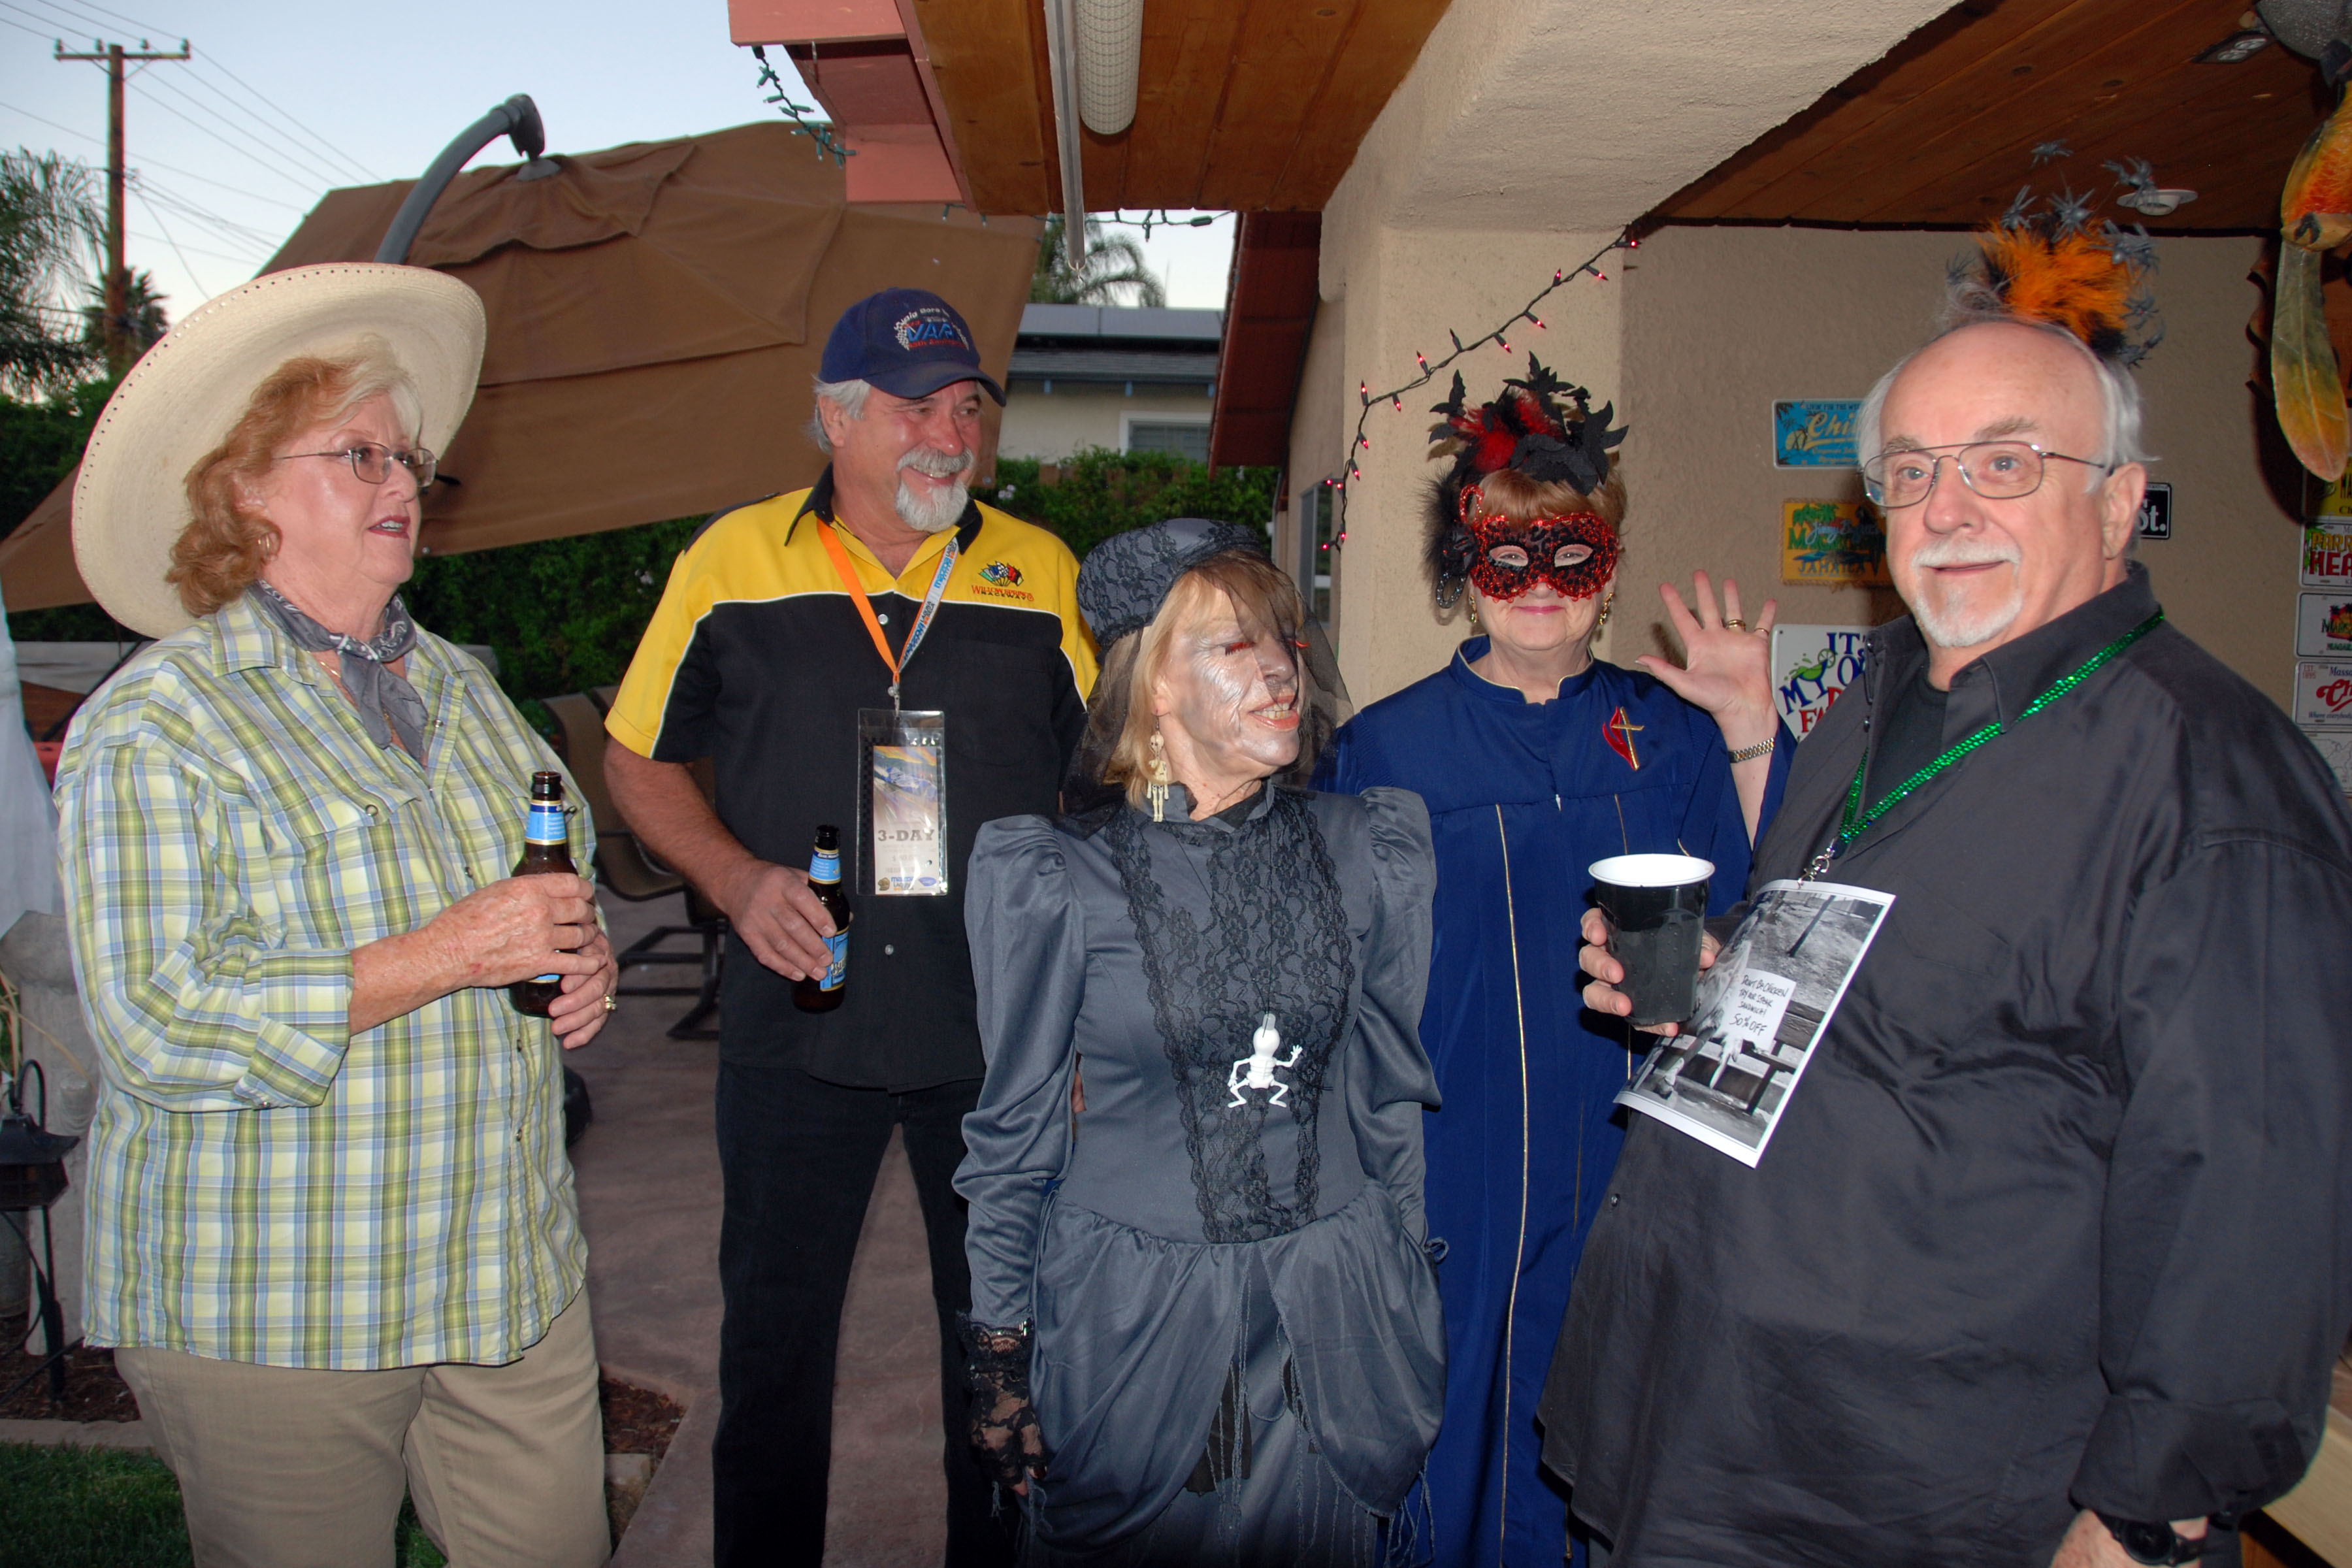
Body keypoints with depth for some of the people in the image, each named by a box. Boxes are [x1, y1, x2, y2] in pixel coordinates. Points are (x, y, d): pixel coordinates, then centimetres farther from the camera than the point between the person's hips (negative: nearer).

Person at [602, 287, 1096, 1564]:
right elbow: (638, 762, 7)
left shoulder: (1044, 576, 1)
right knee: (774, 1332, 14)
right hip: (797, 1025, 0)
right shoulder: (732, 562, 0)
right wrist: (738, 879, -11)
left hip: (1000, 1029, 1)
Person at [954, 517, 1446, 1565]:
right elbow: (1014, 1141, -2)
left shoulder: (1367, 855, -2)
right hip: (1130, 1321, -2)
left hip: (1330, 1320, 3)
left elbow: (1393, 1097, 8)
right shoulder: (1062, 881, -11)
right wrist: (1000, 1362, -1)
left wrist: (1408, 1308, 12)